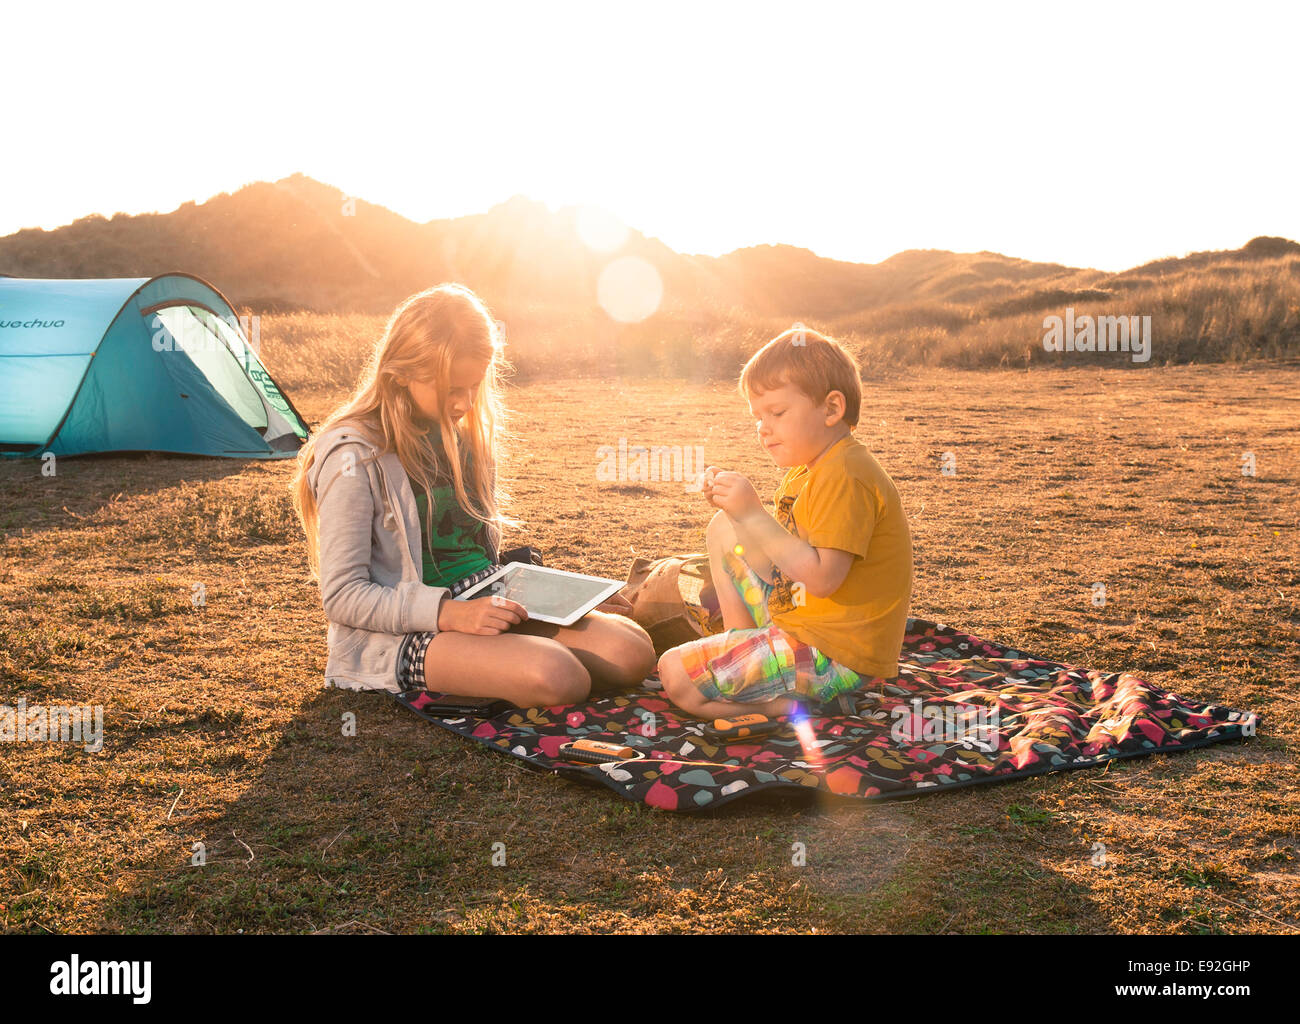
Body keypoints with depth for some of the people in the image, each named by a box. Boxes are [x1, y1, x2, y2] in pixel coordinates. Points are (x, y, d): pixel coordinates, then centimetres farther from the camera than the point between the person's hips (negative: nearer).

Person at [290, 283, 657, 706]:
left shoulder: (466, 436, 13)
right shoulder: (355, 457, -11)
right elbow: (343, 597, -14)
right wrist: (447, 612, -27)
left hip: (486, 607, 8)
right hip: (403, 635, -8)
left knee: (631, 652, -15)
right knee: (551, 675, -34)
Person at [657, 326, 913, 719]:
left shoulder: (846, 479, -21)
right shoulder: (807, 470, 12)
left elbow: (821, 577, -28)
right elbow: (783, 546, 14)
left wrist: (752, 514, -27)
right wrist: (735, 505, -2)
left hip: (834, 654, -11)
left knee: (675, 675, -18)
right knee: (722, 530, 21)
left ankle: (804, 704, -10)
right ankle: (740, 649, 14)